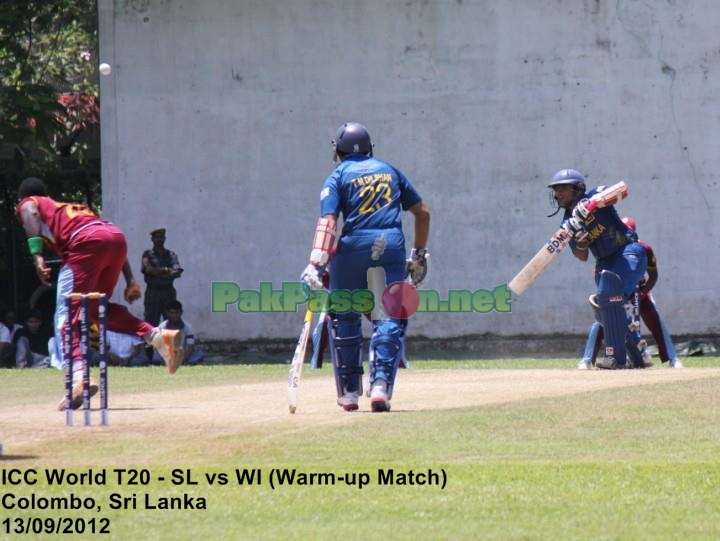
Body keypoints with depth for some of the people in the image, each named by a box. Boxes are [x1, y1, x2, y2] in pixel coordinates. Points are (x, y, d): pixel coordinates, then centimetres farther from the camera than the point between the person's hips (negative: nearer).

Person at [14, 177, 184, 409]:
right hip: (117, 235, 6)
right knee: (96, 308, 23)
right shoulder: (71, 207, 40)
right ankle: (158, 336, 8)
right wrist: (130, 280, 26)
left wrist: (37, 255, -14)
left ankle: (79, 375, -30)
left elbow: (31, 214, -2)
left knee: (68, 313, -7)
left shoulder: (27, 204, 25)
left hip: (87, 242, -6)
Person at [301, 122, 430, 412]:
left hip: (353, 247, -2)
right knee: (389, 317, 1)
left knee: (343, 318, 14)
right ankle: (381, 384, -18)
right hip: (391, 247, 2)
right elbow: (422, 212, 19)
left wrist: (316, 264, -17)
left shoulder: (338, 177, 6)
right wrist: (419, 254, 27)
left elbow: (328, 222, -9)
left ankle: (349, 392, 15)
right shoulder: (389, 170, 18)